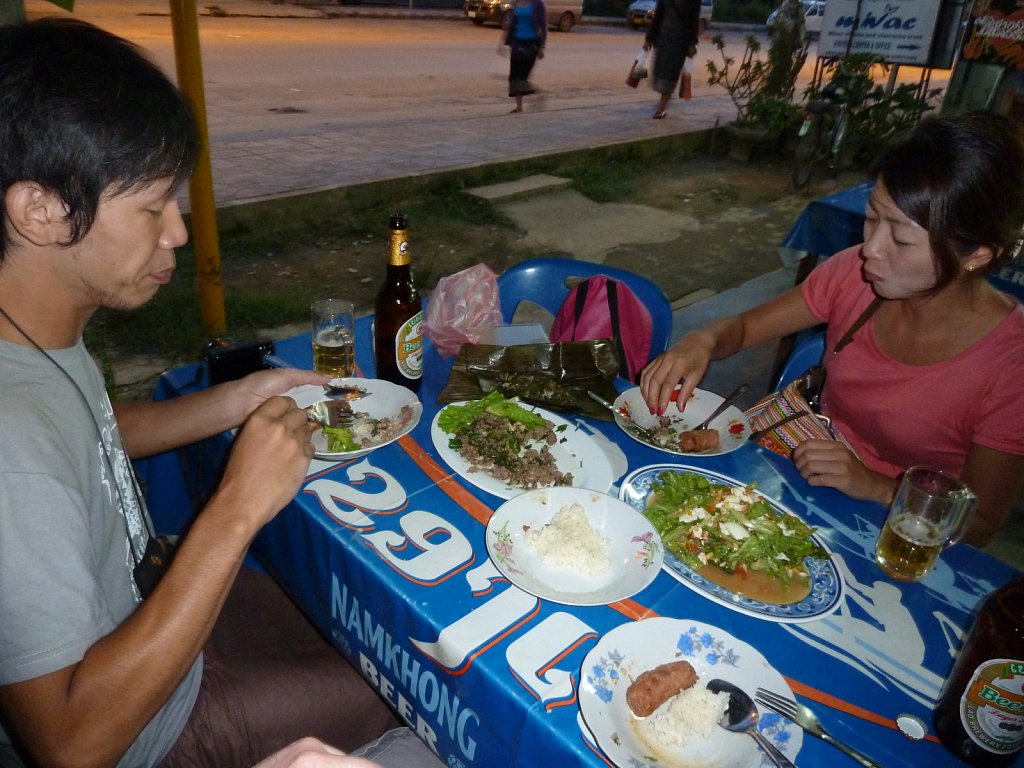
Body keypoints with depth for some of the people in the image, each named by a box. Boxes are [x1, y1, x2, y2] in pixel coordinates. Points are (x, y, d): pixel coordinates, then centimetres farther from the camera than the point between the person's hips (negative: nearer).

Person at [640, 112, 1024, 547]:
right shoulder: (855, 275, -12)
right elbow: (744, 326, 0)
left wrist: (873, 486, -26)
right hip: (801, 477, 4)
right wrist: (702, 343, -22)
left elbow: (979, 522, -10)